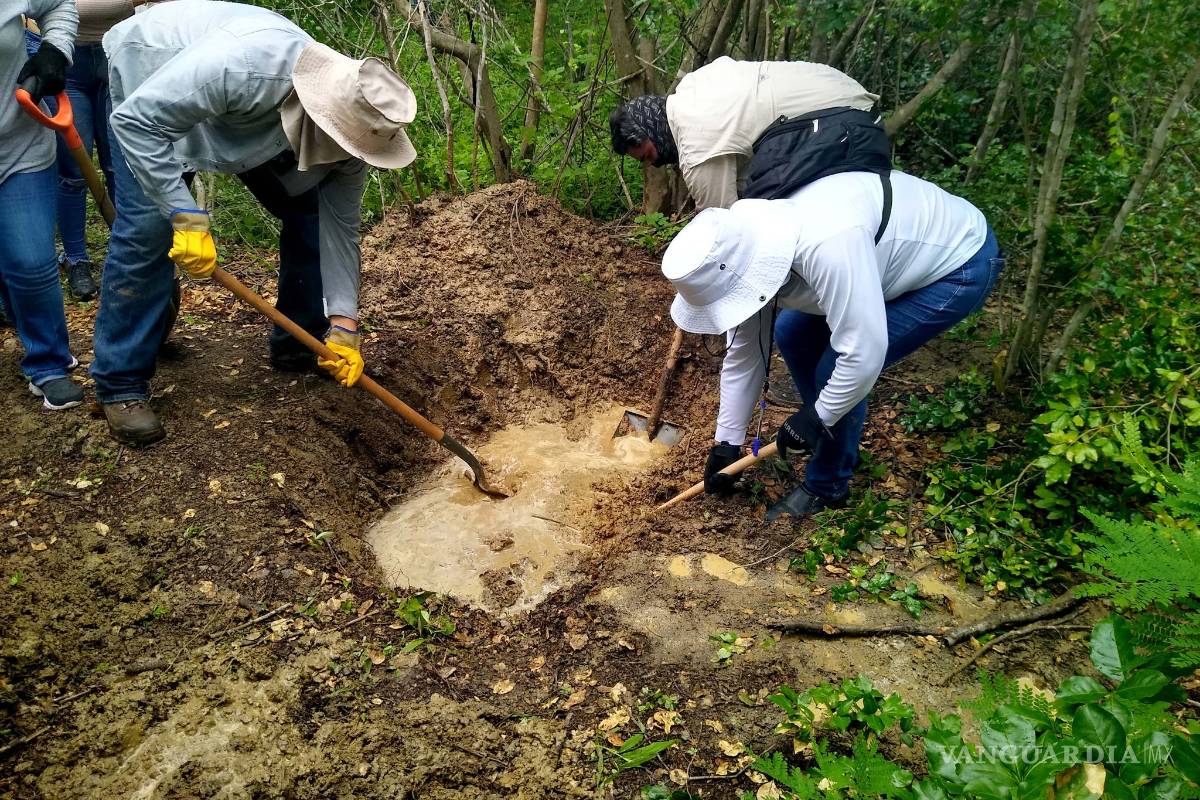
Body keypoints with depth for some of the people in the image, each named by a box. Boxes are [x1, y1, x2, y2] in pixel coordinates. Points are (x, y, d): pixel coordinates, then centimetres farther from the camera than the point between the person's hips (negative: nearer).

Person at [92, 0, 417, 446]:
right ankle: (120, 384, -8)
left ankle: (296, 346, 12)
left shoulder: (348, 121, -25)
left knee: (308, 213, -4)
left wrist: (342, 325, -23)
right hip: (149, 76, -5)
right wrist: (186, 216, -43)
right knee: (147, 229, -19)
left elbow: (339, 226, -18)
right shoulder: (240, 65, -45)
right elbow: (135, 121, -38)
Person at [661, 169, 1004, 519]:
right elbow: (744, 353, -1)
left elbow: (863, 356, -36)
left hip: (960, 263, -8)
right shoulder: (744, 254, -13)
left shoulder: (827, 247, -41)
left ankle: (826, 488, 9)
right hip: (904, 252, 8)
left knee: (836, 368, -15)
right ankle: (837, 443, 27)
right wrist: (726, 443, 5)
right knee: (791, 334, 8)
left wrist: (814, 418, -19)